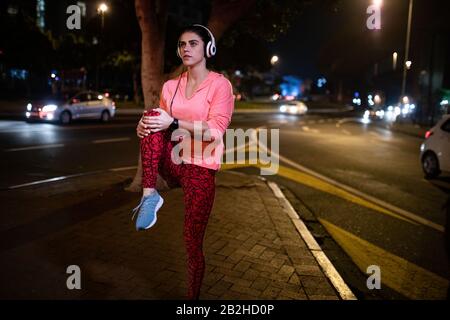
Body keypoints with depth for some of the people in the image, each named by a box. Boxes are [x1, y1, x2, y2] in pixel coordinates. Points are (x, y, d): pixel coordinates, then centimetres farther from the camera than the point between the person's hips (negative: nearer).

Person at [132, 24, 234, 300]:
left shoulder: (220, 84, -4)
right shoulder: (171, 86, 12)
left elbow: (215, 131, -14)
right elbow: (162, 124, 14)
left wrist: (175, 123, -24)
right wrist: (144, 127, -10)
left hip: (200, 168, -4)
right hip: (171, 161, 4)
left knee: (193, 243, -1)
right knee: (152, 116, -23)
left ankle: (194, 295, 22)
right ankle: (149, 195, -24)